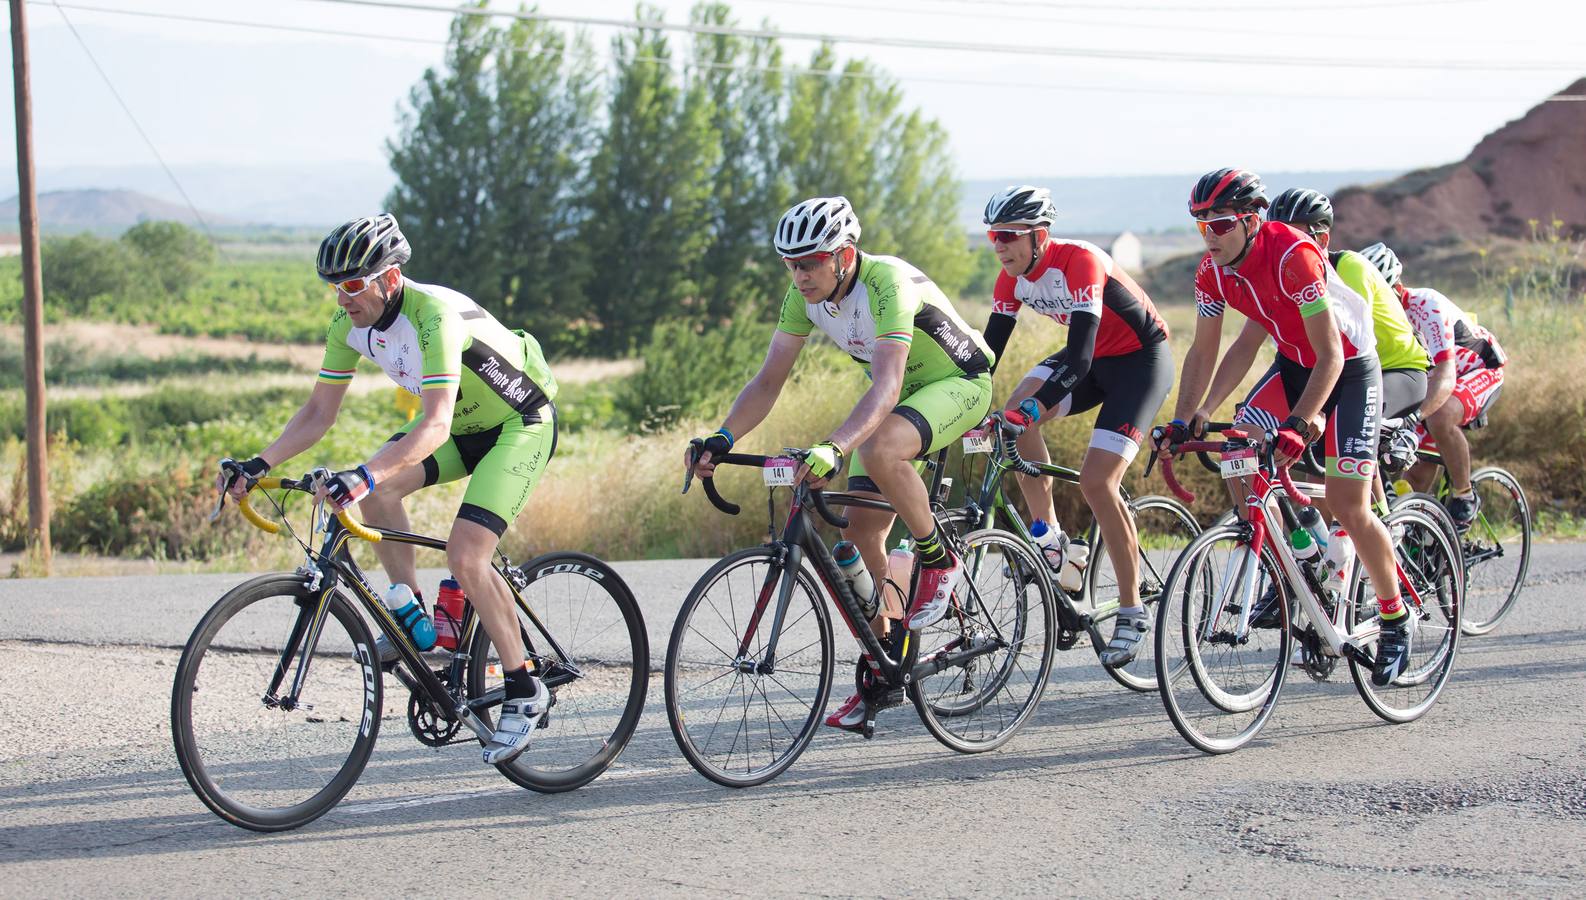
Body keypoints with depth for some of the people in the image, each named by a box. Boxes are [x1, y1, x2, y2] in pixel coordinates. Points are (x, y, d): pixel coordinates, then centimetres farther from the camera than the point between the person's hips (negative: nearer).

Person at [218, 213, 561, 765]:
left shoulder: (434, 315, -34)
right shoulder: (351, 323, -11)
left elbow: (436, 425, -44)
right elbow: (319, 413, -5)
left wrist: (364, 475, -56)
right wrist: (258, 465, -19)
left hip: (521, 423, -7)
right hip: (461, 424, 7)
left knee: (464, 555, -22)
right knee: (379, 487, -20)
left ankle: (524, 691, -8)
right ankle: (411, 615, -3)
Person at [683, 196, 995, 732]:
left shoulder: (887, 284, -33)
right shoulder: (805, 295, -11)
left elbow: (886, 387, -45)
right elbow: (769, 380, -10)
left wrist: (834, 448, -59)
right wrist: (721, 440, -26)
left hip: (959, 384, -8)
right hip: (900, 393, 8)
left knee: (878, 450, -37)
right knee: (862, 532, -2)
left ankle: (939, 562, -14)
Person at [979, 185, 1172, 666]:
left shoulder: (1079, 262, -30)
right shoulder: (1013, 278, -8)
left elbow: (1079, 356, -38)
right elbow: (989, 349, -3)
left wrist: (1038, 406, -50)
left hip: (1141, 359, -7)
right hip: (1092, 358, 7)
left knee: (1096, 481, -19)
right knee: (1016, 413, -21)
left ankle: (1133, 612, -7)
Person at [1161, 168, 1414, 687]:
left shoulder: (1292, 256, -32)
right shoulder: (1213, 271, -11)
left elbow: (1331, 356, -33)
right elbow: (1203, 352, -2)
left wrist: (1298, 425, -41)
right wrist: (1183, 421, -13)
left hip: (1349, 368, -7)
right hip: (1293, 364, 7)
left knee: (1347, 506, -13)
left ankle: (1397, 619, 5)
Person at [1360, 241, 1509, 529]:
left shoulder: (1427, 305, -33)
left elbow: (1445, 377, -42)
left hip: (1481, 369, -7)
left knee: (1440, 418, -37)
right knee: (1417, 476, -3)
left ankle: (1464, 496, -18)